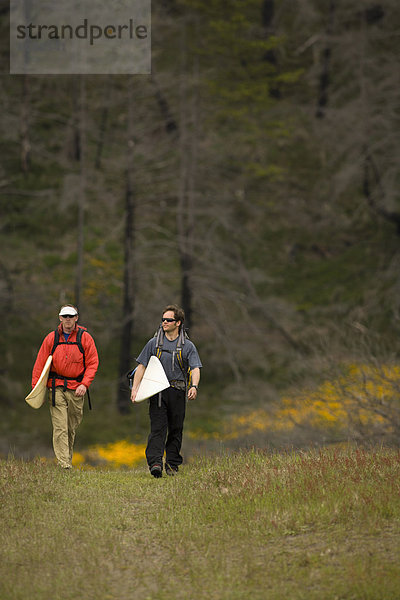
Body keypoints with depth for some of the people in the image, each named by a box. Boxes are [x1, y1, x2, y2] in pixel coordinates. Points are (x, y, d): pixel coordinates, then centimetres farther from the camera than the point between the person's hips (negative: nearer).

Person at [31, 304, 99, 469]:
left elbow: (92, 363, 1)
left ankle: (68, 460, 22)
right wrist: (35, 387, 0)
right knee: (60, 428, -11)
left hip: (76, 389, 1)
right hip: (56, 388, -1)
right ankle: (64, 465, -17)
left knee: (72, 429, 8)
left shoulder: (85, 338, 3)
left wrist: (84, 384, -11)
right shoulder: (51, 338, 5)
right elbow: (40, 363, 7)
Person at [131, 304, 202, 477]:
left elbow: (195, 369, -2)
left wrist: (194, 386, -22)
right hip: (157, 391, -1)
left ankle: (172, 464, 15)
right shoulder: (154, 343, 9)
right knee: (157, 428, -12)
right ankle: (155, 463, -23)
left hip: (178, 392, 1)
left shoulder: (188, 346, 6)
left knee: (176, 429, 6)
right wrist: (135, 388, -2)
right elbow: (142, 366, 10)